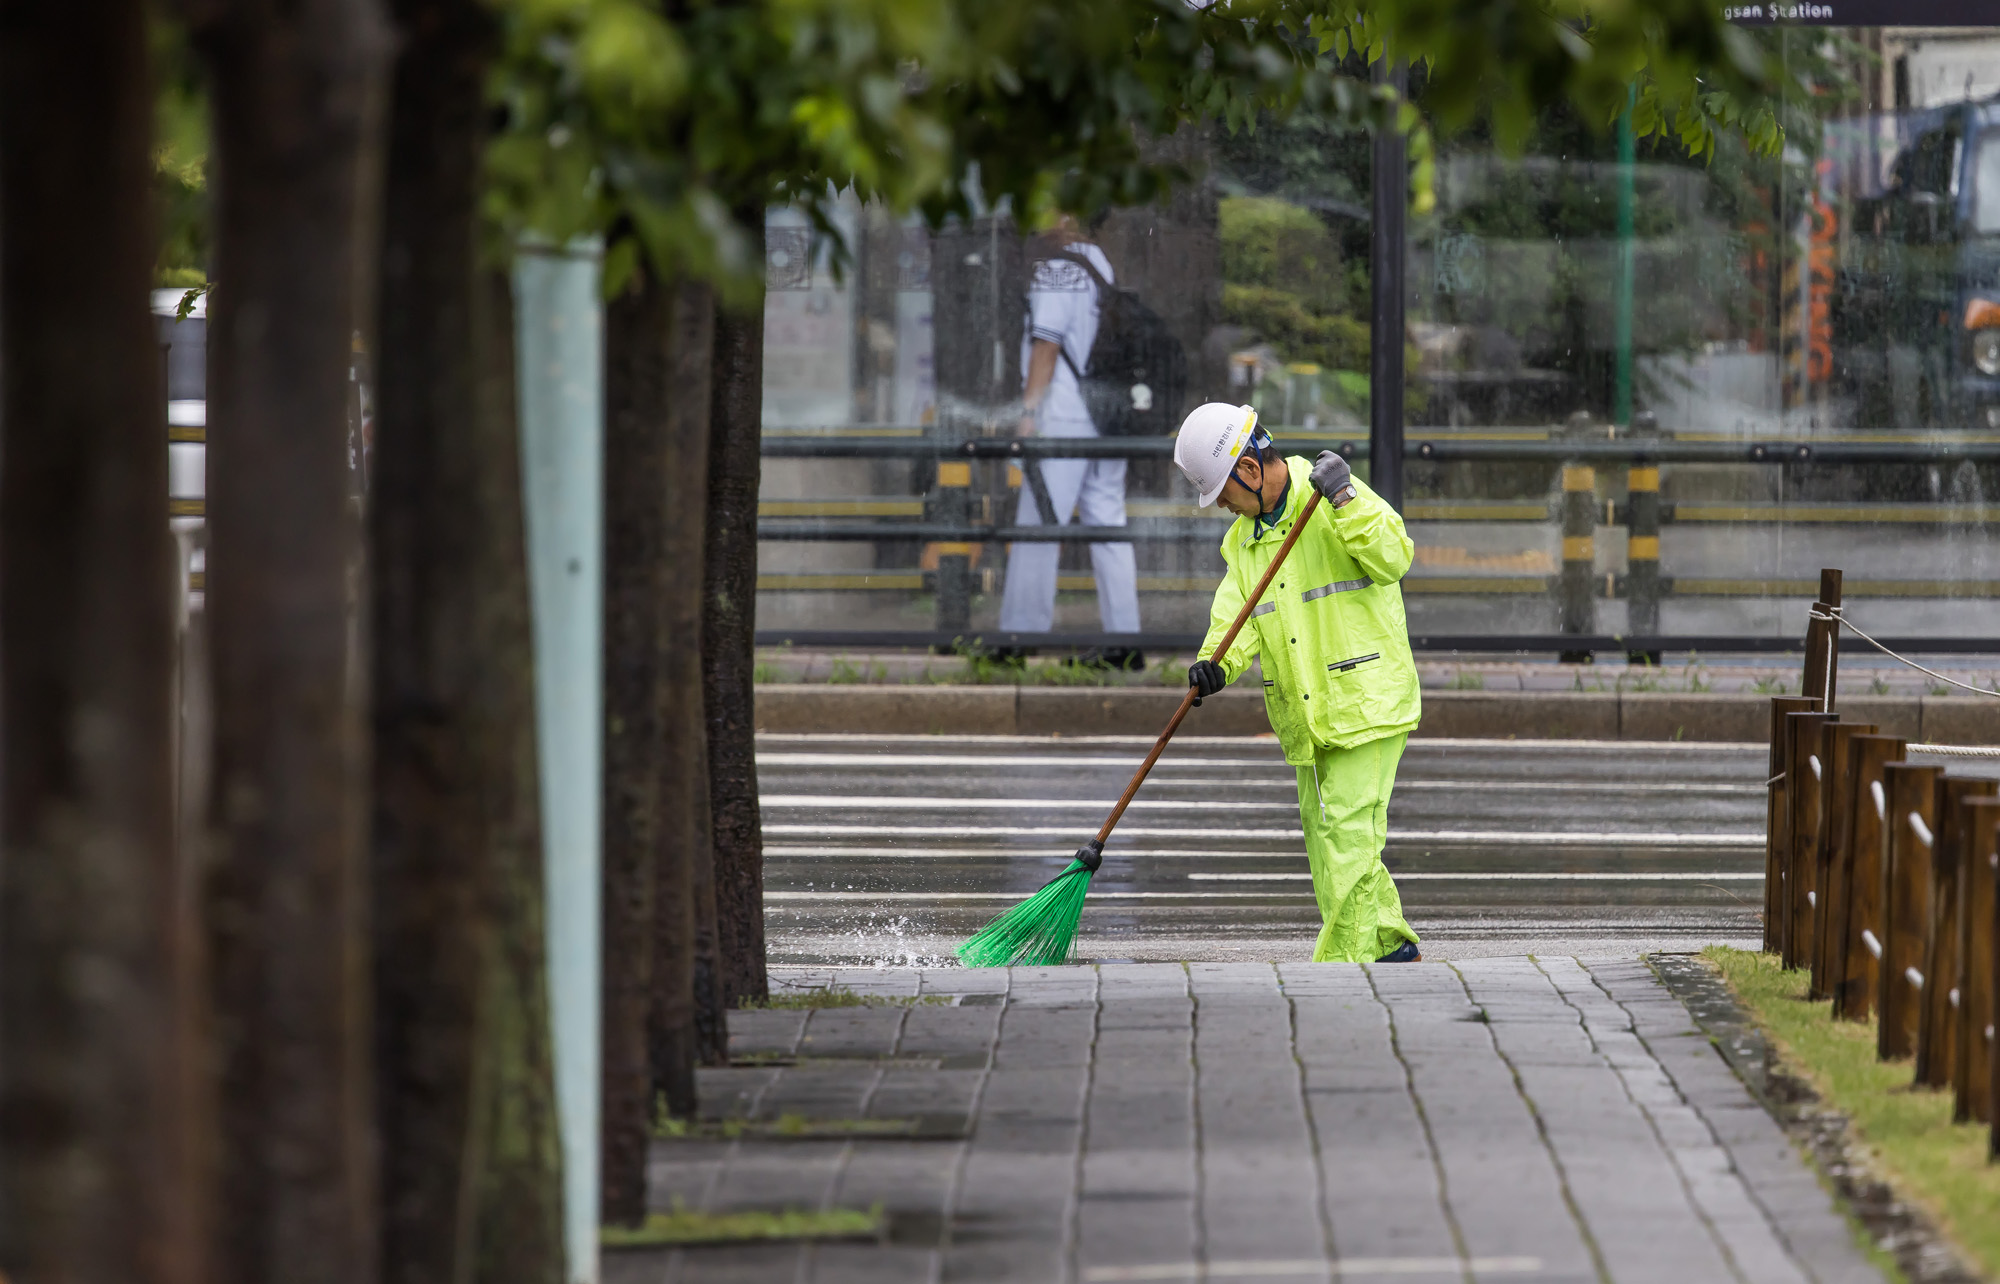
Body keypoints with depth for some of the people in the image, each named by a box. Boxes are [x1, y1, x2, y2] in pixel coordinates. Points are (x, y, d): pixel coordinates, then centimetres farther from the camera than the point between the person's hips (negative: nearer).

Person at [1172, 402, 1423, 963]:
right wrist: (1215, 665, -14)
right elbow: (1235, 617, 5)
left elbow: (1393, 557, -23)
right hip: (1306, 718, 8)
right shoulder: (1242, 538, 14)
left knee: (1346, 833, -13)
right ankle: (1391, 946, 27)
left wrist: (1344, 500, -32)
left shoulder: (1334, 504, -9)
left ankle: (1344, 964, -12)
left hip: (1367, 704, -8)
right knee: (1328, 842, 13)